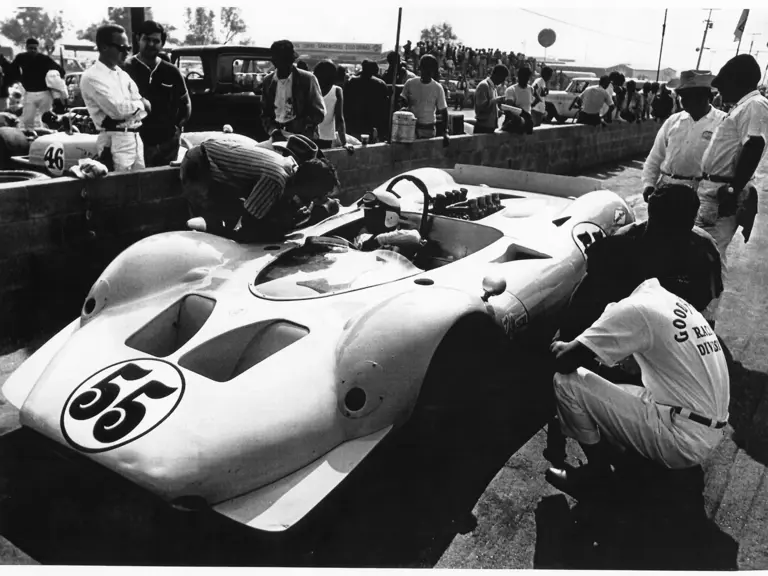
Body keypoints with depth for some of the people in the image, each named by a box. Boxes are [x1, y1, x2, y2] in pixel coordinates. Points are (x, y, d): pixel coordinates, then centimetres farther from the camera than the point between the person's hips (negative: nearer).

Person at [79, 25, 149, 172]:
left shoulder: (122, 74, 17)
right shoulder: (92, 77, -8)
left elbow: (145, 107, 10)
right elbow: (118, 109, -18)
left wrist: (132, 106, -11)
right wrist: (140, 104, -1)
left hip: (136, 138, 8)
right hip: (115, 142, -7)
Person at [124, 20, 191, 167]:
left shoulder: (171, 71, 9)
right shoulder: (126, 69, -4)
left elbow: (185, 103, 18)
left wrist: (178, 127, 11)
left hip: (167, 142, 4)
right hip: (136, 141, -4)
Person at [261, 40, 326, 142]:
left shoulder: (307, 79, 2)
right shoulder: (268, 81, 13)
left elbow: (319, 113, 0)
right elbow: (265, 113, 16)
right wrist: (273, 131, -4)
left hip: (301, 138, -3)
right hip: (277, 138, 3)